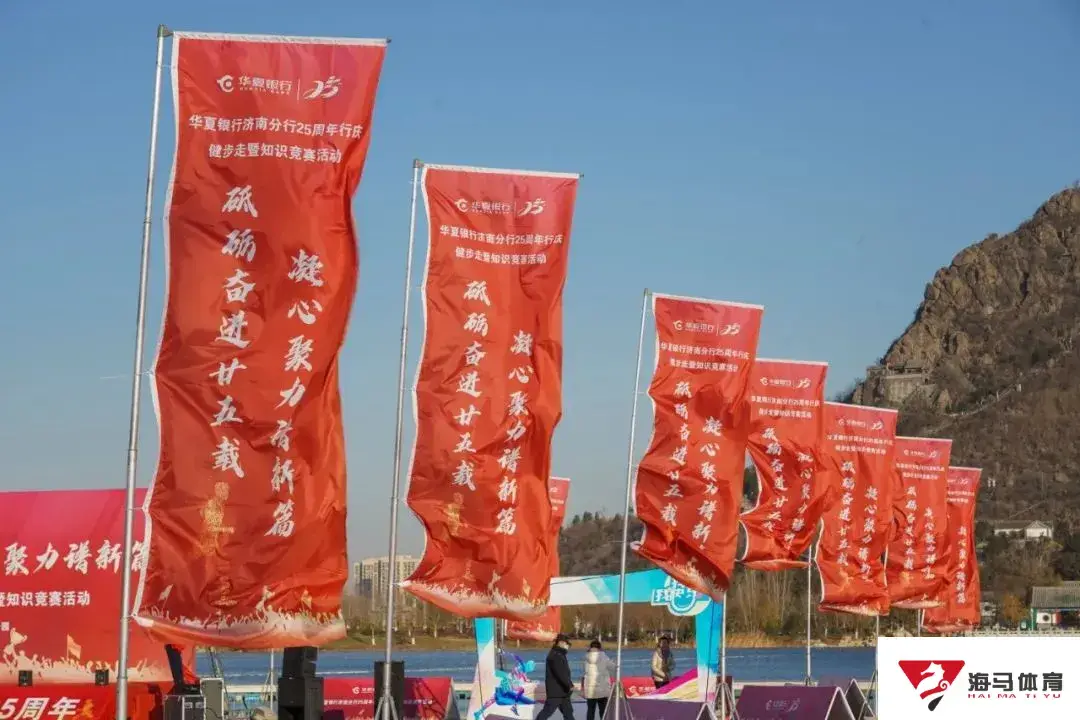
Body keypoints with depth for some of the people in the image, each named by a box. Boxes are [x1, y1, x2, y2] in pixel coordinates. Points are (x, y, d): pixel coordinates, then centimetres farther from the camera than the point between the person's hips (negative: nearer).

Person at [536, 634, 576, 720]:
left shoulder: (560, 654, 17)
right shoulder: (555, 655, -17)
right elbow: (561, 673, -25)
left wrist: (569, 684, 17)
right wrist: (570, 685, -24)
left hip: (562, 691, 11)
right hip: (555, 691, -11)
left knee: (568, 712, 11)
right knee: (548, 711, -8)